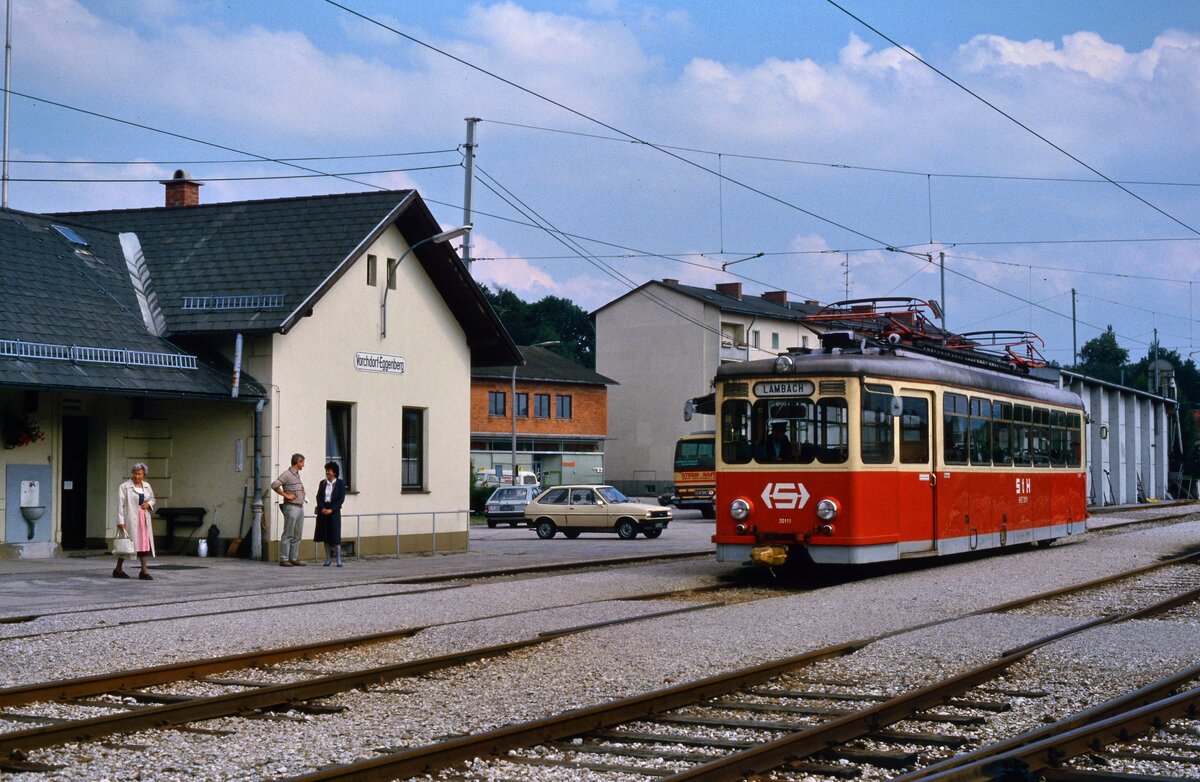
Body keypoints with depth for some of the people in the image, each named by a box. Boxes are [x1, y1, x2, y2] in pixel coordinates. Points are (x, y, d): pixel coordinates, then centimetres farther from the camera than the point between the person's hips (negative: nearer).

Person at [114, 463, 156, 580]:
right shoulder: (124, 487, -6)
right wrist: (120, 521, -18)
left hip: (144, 520, 5)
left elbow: (152, 499, 25)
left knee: (145, 544, 2)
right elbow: (120, 505, -10)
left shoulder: (147, 486, 12)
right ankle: (118, 569, 14)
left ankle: (144, 571, 6)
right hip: (130, 520, -5)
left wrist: (148, 504, 0)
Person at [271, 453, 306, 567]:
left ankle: (294, 558, 12)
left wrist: (303, 497, 20)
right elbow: (274, 485, -21)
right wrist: (286, 495, -16)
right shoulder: (286, 474, -9)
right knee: (288, 535, -7)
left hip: (300, 507, 9)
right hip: (291, 507, -8)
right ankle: (284, 559, -5)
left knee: (297, 535, 8)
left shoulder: (297, 475, 18)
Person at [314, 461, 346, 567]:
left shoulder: (340, 483, 1)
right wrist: (322, 509, -12)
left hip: (334, 511, -3)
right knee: (325, 536, 4)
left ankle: (339, 560, -6)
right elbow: (318, 497, 5)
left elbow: (341, 499, -5)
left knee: (335, 535, -7)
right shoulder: (322, 483, 11)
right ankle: (328, 559, 9)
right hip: (323, 512, 3)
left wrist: (331, 510, -14)